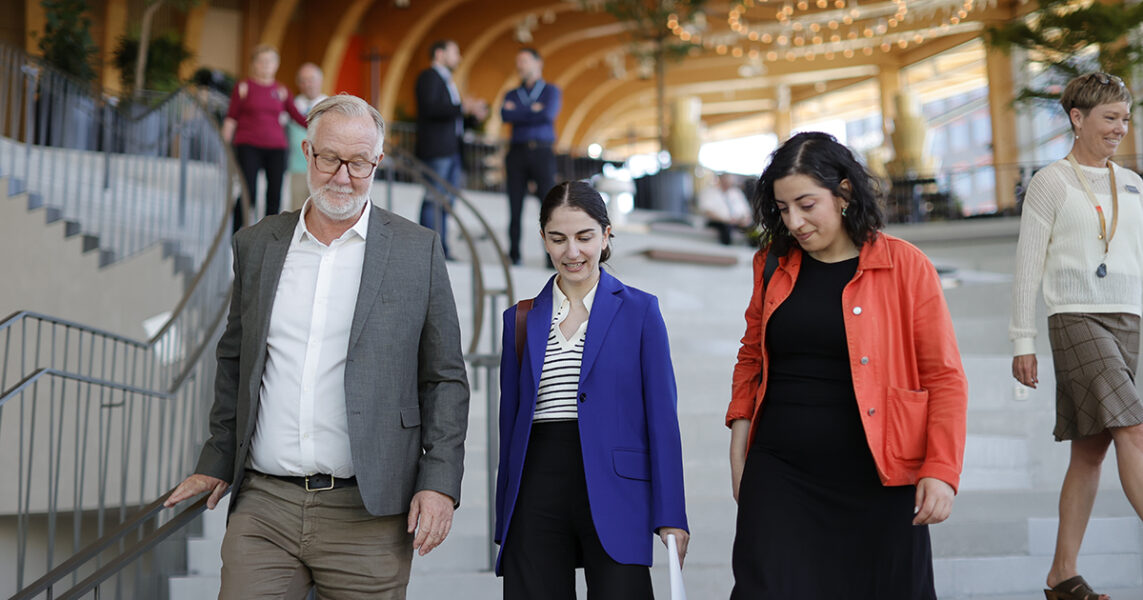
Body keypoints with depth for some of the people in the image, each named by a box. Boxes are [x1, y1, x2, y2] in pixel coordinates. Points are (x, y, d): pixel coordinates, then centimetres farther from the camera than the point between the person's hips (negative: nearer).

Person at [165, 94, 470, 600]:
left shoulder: (418, 250, 1)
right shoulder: (255, 245, 10)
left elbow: (445, 378, 2)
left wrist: (439, 482, -6)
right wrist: (217, 461, 16)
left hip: (367, 516, -2)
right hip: (263, 506, 3)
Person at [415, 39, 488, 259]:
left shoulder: (447, 80, 24)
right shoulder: (428, 77, -5)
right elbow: (430, 108, -20)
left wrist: (474, 113, 5)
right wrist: (462, 107, -23)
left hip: (451, 150, 10)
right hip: (435, 150, -10)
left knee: (445, 200, 9)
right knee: (434, 199, -10)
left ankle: (442, 249, 13)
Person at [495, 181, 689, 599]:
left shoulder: (639, 310, 4)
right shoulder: (521, 319, 12)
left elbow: (662, 418, 0)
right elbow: (510, 421, 14)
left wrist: (671, 516, -5)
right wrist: (503, 523, 12)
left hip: (613, 494, -2)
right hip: (536, 493, 3)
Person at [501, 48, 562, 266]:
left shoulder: (551, 91, 11)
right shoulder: (512, 95, 19)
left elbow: (548, 114, -10)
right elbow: (504, 115, -2)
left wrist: (518, 112, -1)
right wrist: (533, 111, -5)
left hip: (542, 152, -3)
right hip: (517, 152, 3)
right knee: (515, 206, 0)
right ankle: (514, 255, 5)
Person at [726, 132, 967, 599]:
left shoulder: (905, 266, -4)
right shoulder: (773, 264, 7)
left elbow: (944, 376, -4)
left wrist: (941, 471, -13)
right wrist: (739, 446, 10)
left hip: (876, 481, -2)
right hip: (778, 475, 3)